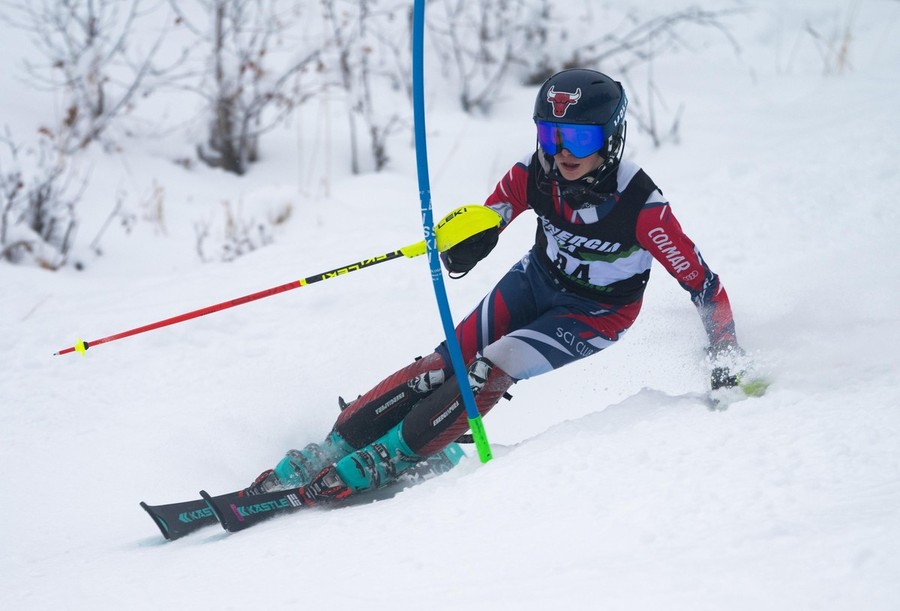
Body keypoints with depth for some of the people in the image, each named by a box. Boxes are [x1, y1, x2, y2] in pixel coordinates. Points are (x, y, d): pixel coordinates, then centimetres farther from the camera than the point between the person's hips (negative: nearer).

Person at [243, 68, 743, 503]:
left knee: (492, 368, -23)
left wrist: (727, 360, -21)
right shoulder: (536, 174, -21)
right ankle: (336, 446, -9)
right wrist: (469, 240, -32)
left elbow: (702, 282, -23)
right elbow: (486, 221, -8)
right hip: (537, 281, 4)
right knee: (448, 362, -12)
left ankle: (384, 462, -18)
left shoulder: (640, 206, -32)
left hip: (597, 314, -4)